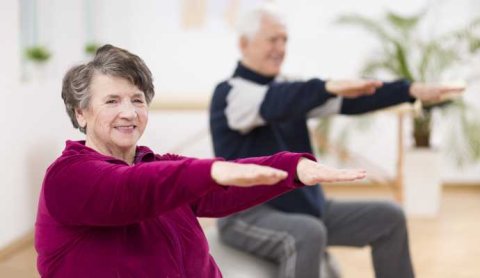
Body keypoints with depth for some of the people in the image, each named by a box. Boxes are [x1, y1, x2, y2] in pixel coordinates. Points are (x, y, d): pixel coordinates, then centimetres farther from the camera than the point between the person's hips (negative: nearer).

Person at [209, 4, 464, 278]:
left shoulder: (289, 92, 10)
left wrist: (411, 90, -11)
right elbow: (273, 104, -36)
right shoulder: (230, 94, -13)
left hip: (302, 210, 8)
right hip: (249, 215, -8)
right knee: (308, 234, -38)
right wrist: (330, 87, -51)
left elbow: (349, 100, 1)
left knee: (388, 217, 3)